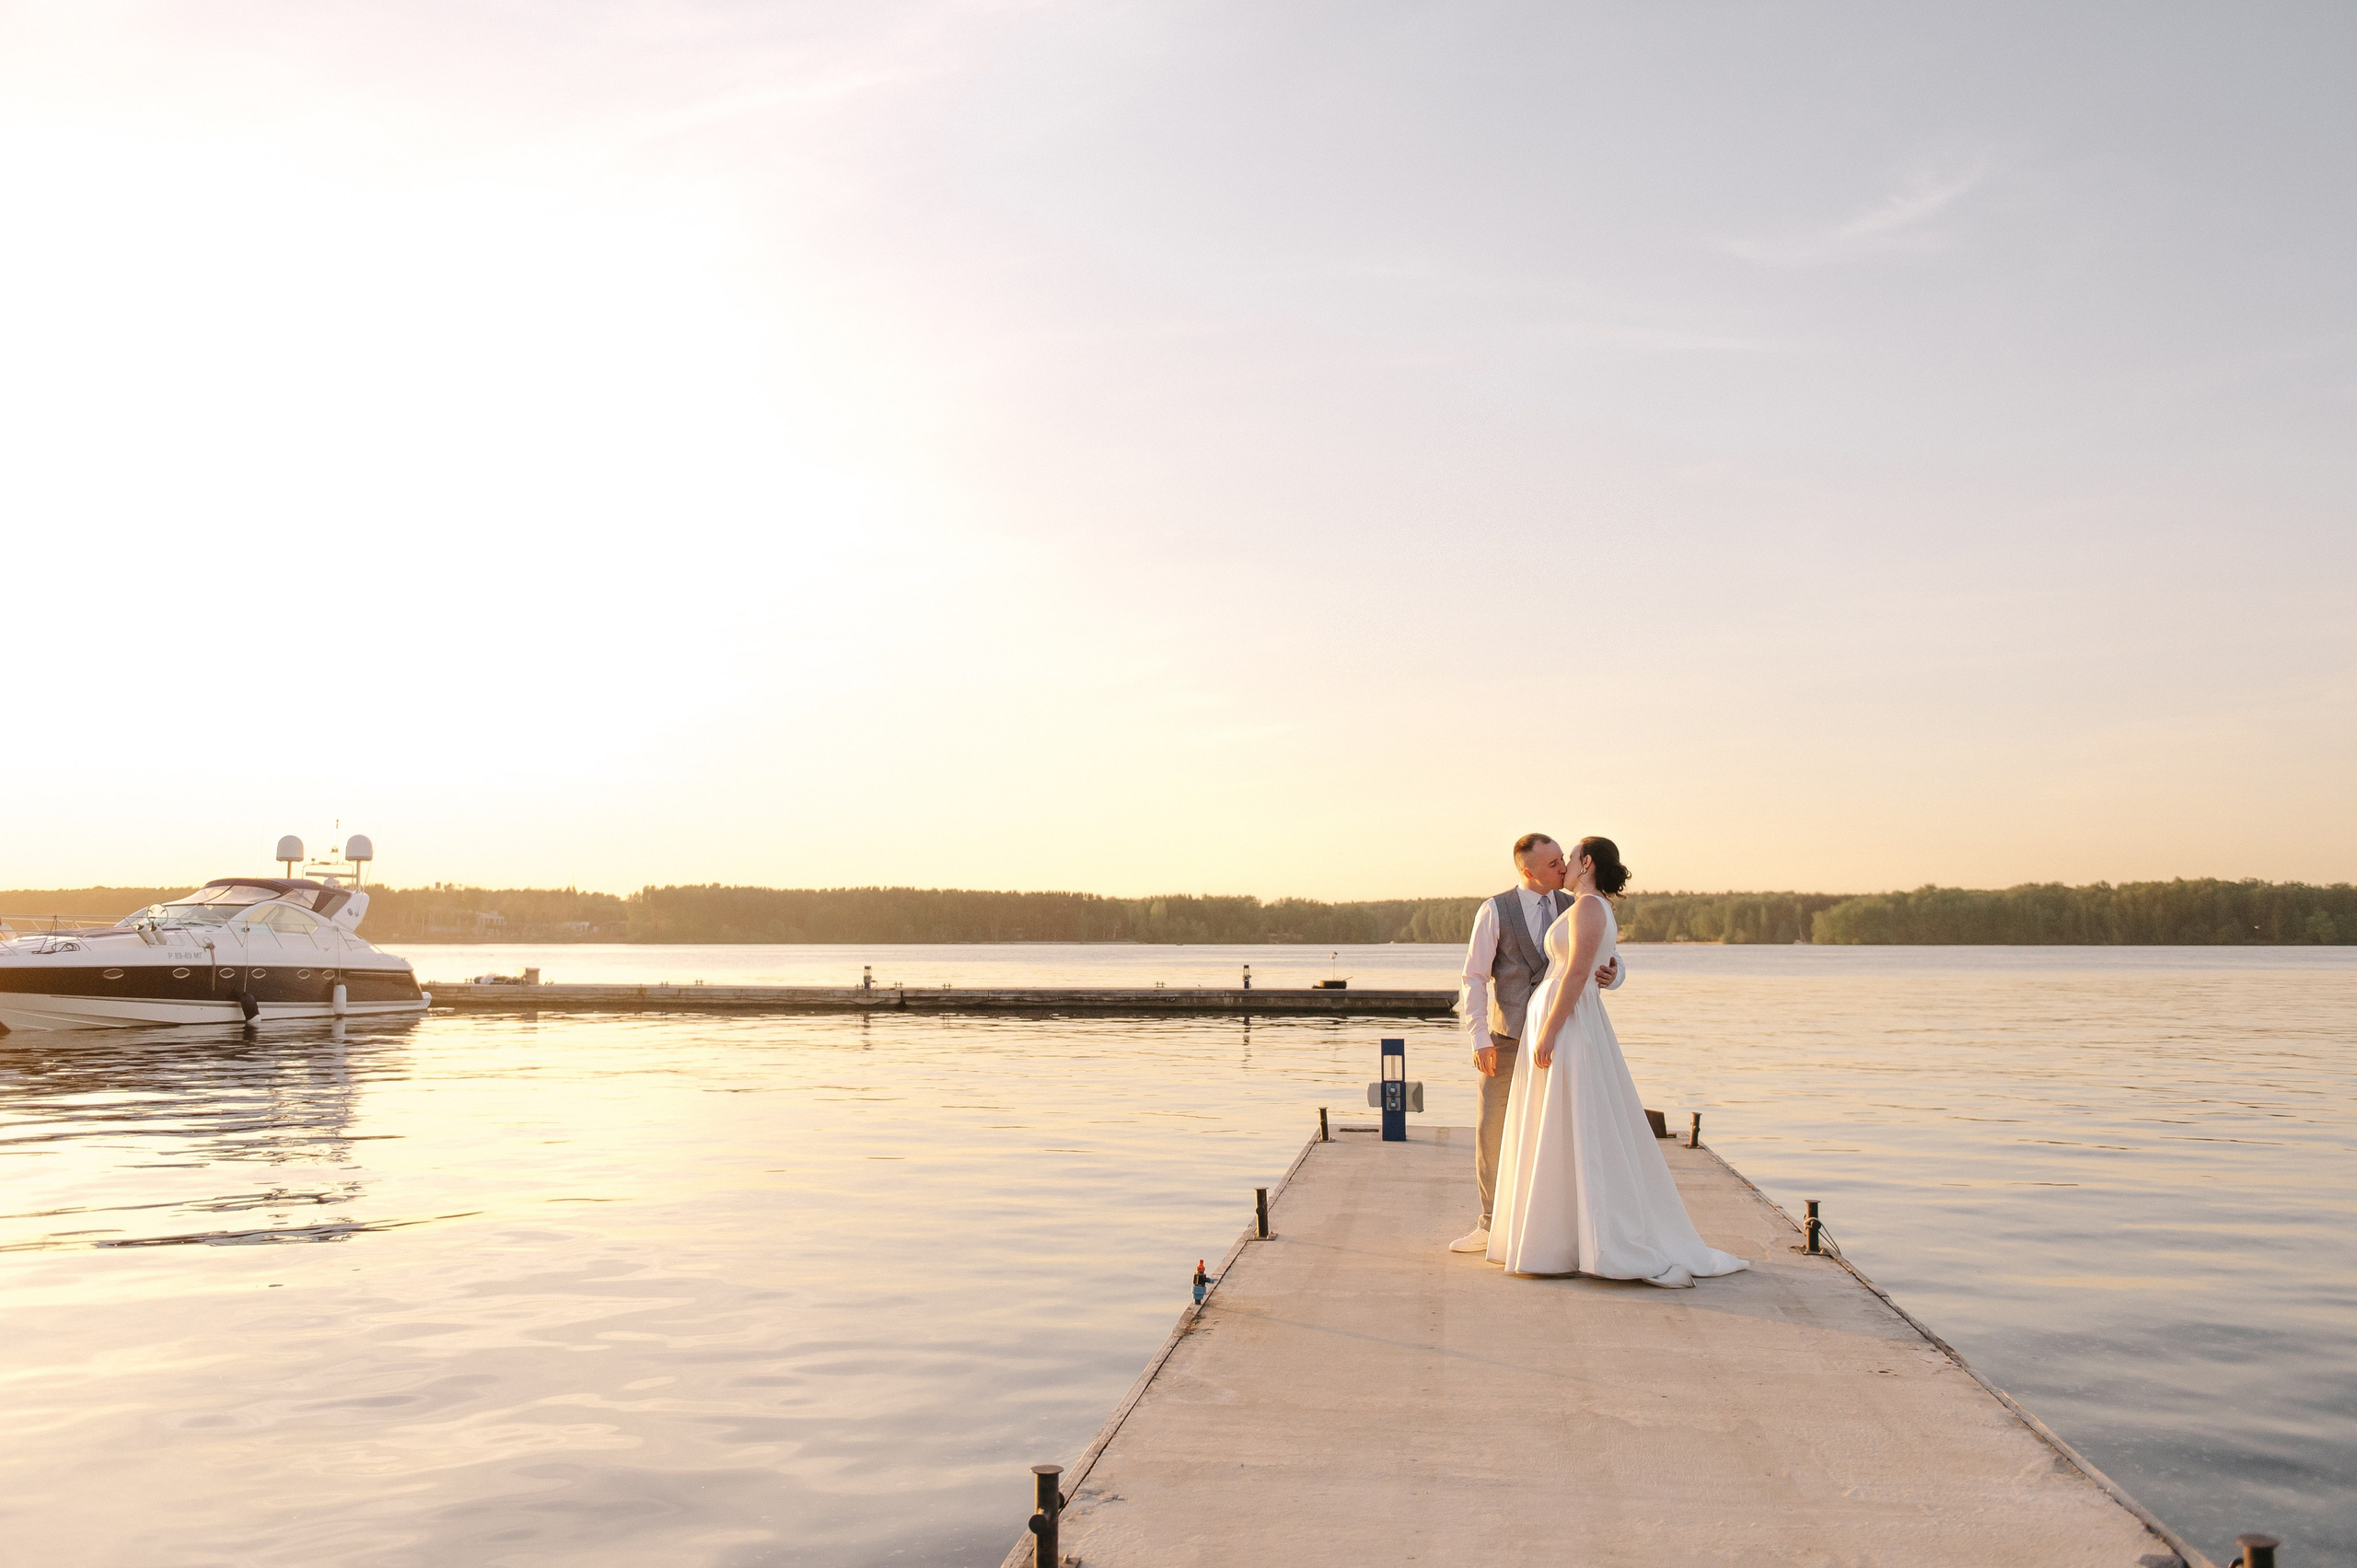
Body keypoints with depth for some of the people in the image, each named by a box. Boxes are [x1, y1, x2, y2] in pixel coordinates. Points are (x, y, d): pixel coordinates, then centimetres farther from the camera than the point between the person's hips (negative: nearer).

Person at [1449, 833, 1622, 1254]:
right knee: (1492, 1131, 2)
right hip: (1506, 1039, -1)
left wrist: (1611, 975, -23)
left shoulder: (1573, 911, 2)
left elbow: (1609, 962, 3)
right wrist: (1478, 1039, -13)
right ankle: (1491, 1227, 14)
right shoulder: (1495, 911, -7)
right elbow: (1474, 978, -6)